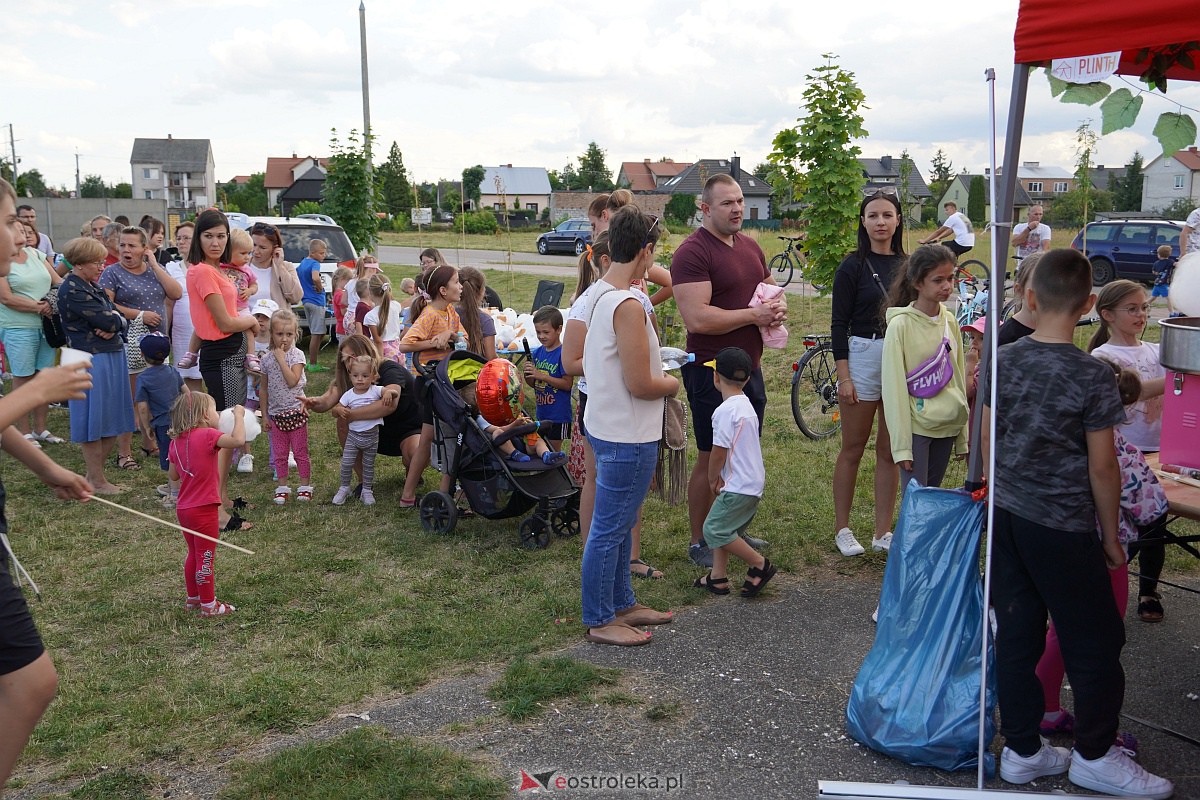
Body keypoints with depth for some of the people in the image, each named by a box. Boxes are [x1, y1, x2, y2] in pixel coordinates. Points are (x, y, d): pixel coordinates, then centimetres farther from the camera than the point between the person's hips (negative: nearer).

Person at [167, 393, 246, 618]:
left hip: (184, 508, 8)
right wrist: (239, 416, -16)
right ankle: (209, 605, 12)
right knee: (206, 557, 3)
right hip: (204, 509, -8)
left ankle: (193, 598, 34)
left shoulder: (176, 441, 6)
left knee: (194, 554, 23)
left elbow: (173, 476, 14)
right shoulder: (207, 435, -17)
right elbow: (238, 440, -30)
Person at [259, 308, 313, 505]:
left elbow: (292, 381, -22)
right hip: (276, 414, 3)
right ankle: (282, 488, 19)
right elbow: (264, 389, 8)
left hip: (296, 412, -3)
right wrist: (264, 415, 7)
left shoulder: (297, 355, -8)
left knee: (300, 451, 4)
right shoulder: (267, 359, 2)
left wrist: (281, 359, -20)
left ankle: (305, 486, 14)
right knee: (279, 454, 9)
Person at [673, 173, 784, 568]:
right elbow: (697, 318, -26)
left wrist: (778, 308, -1)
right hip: (711, 371, -8)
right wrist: (753, 315, -19)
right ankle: (698, 542, 17)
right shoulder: (692, 252, -16)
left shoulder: (750, 246, 11)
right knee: (711, 458, 2)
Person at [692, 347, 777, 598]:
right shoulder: (745, 404, 12)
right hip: (753, 482, 10)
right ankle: (718, 577, 18)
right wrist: (721, 477, 11)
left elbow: (719, 451, -16)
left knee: (714, 530, -6)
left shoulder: (726, 410, -19)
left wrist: (713, 479, 0)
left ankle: (760, 565, 0)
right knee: (721, 527, 15)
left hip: (739, 486, -10)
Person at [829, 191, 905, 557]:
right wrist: (844, 376, -12)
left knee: (890, 451, 9)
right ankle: (842, 529, 17)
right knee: (853, 450, 5)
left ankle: (883, 533, 18)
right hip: (862, 358, -4)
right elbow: (839, 324, -7)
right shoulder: (853, 266, -5)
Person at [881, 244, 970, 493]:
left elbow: (958, 377, 12)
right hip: (916, 428, -6)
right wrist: (901, 444, -14)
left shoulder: (950, 322, 5)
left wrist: (963, 436, 12)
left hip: (947, 426, 6)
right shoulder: (900, 325, -12)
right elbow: (893, 388, -12)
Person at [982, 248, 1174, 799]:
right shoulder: (1093, 376, -15)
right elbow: (1102, 468, -11)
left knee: (1016, 634, 12)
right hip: (1063, 527, -5)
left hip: (1006, 518, 6)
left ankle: (1022, 751, 23)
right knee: (1094, 642, 10)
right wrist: (1110, 535, 1)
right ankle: (1094, 756, 22)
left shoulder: (1003, 362, -1)